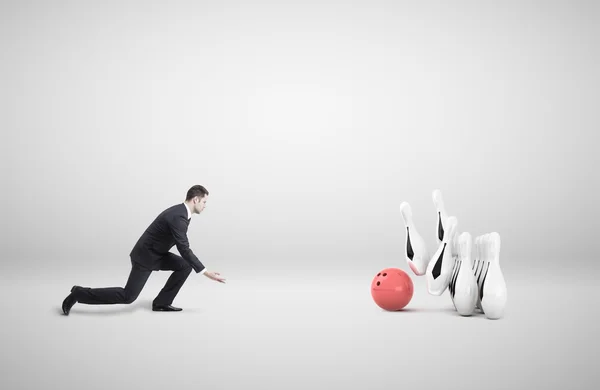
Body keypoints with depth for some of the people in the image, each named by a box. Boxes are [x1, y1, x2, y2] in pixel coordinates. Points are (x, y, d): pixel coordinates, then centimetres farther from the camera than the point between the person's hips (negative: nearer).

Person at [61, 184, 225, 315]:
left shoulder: (181, 211, 4)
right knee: (128, 296, -7)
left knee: (185, 266, 0)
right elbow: (184, 250, -31)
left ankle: (161, 302, 7)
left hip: (156, 254, 10)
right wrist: (205, 272, -29)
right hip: (145, 256, -10)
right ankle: (79, 294, 3)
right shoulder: (178, 217, -28)